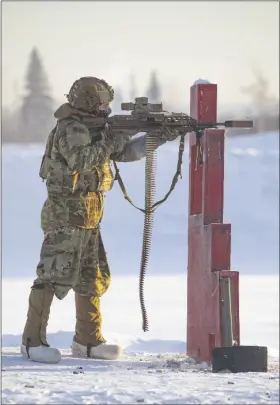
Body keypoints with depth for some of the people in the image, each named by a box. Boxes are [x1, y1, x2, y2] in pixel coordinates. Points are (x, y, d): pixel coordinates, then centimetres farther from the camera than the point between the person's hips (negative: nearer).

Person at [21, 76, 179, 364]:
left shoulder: (93, 128, 16)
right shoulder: (70, 128, -12)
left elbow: (125, 152, 20)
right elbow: (80, 160, -29)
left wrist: (158, 138, 11)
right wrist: (109, 142, -22)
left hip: (87, 220, 10)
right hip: (66, 216, -10)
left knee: (93, 279, 12)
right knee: (54, 276, -12)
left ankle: (88, 340, 19)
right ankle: (33, 341, -12)